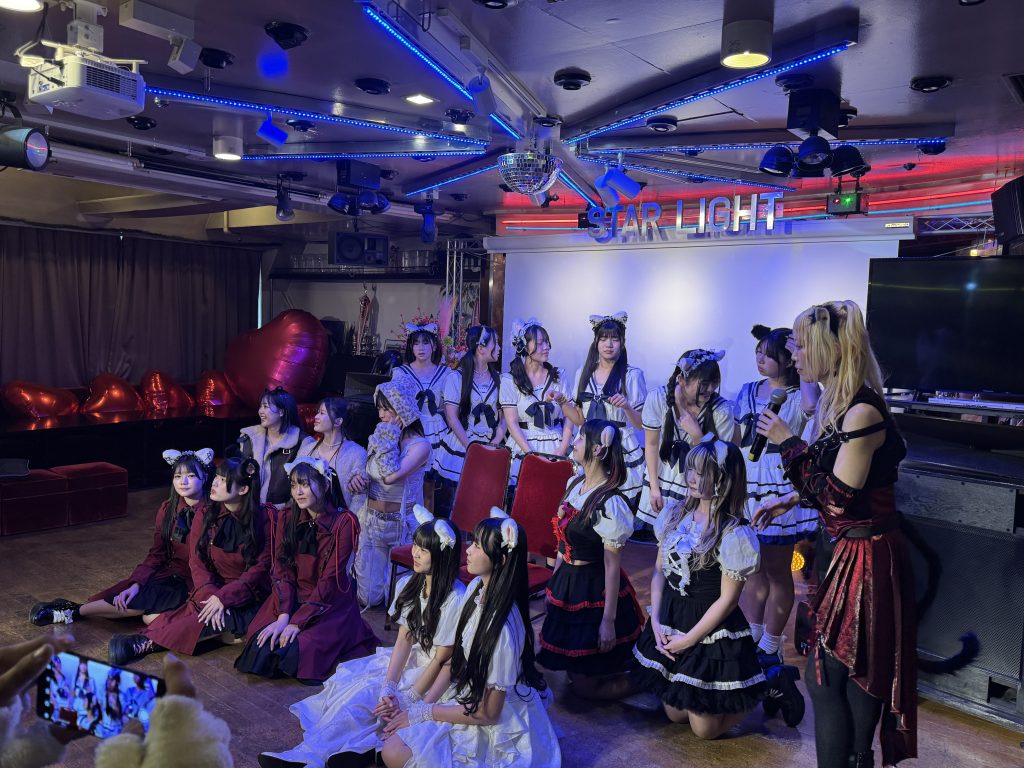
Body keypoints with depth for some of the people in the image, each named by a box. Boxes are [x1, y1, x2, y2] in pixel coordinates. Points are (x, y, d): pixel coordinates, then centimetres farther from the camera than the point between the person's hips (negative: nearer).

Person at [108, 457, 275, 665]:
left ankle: (148, 642, -27)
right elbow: (198, 562, -2)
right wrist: (210, 595, -21)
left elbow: (260, 567, -10)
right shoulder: (205, 516, 2)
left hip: (247, 596, -3)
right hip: (212, 590, 3)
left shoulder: (265, 517, -9)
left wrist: (223, 597, -19)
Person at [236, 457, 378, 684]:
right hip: (291, 598, 4)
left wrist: (297, 622, -19)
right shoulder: (287, 518, 1)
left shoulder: (344, 522, -13)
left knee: (294, 654, -24)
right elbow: (282, 570, -4)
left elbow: (330, 579, -15)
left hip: (330, 604, -4)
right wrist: (283, 616, -18)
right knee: (261, 649, -19)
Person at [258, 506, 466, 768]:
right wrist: (389, 687, -16)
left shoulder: (455, 599, -23)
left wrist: (406, 700, -20)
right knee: (346, 678, -15)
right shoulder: (409, 585, 0)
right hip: (409, 659, 8)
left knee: (365, 694, -24)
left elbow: (441, 660, -18)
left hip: (434, 676, -7)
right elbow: (404, 639, -3)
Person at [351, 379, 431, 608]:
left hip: (401, 525, -5)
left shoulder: (420, 445, -13)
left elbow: (391, 476, -26)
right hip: (372, 520, 5)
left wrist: (387, 440, -16)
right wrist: (358, 481, -7)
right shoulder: (380, 437, 5)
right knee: (367, 596, 8)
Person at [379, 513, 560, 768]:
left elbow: (487, 713, -21)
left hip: (495, 725, -7)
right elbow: (456, 656, 3)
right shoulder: (476, 587, -8)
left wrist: (424, 714, -13)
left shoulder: (502, 628, -32)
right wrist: (423, 703, -6)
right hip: (466, 694, 7)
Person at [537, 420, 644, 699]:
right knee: (571, 669, 20)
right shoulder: (575, 484, 2)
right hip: (567, 584, 8)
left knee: (584, 685, 4)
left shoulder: (609, 503, -23)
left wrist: (609, 620, -17)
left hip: (594, 592, -8)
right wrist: (554, 581, 16)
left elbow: (612, 567, -20)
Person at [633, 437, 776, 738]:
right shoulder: (676, 513, -1)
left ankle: (767, 683, 25)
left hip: (711, 632, -6)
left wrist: (688, 639, -12)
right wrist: (655, 620, -5)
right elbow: (660, 571, 6)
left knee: (704, 729, 6)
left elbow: (727, 600, -15)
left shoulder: (734, 533, -19)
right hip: (670, 622, 6)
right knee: (675, 714, 18)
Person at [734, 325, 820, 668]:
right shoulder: (748, 391, 8)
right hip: (747, 489, 6)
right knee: (751, 569, 15)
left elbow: (812, 405, -34)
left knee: (777, 572, 6)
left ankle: (769, 649, 19)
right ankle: (751, 640, 29)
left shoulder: (797, 397, -8)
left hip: (779, 494, -5)